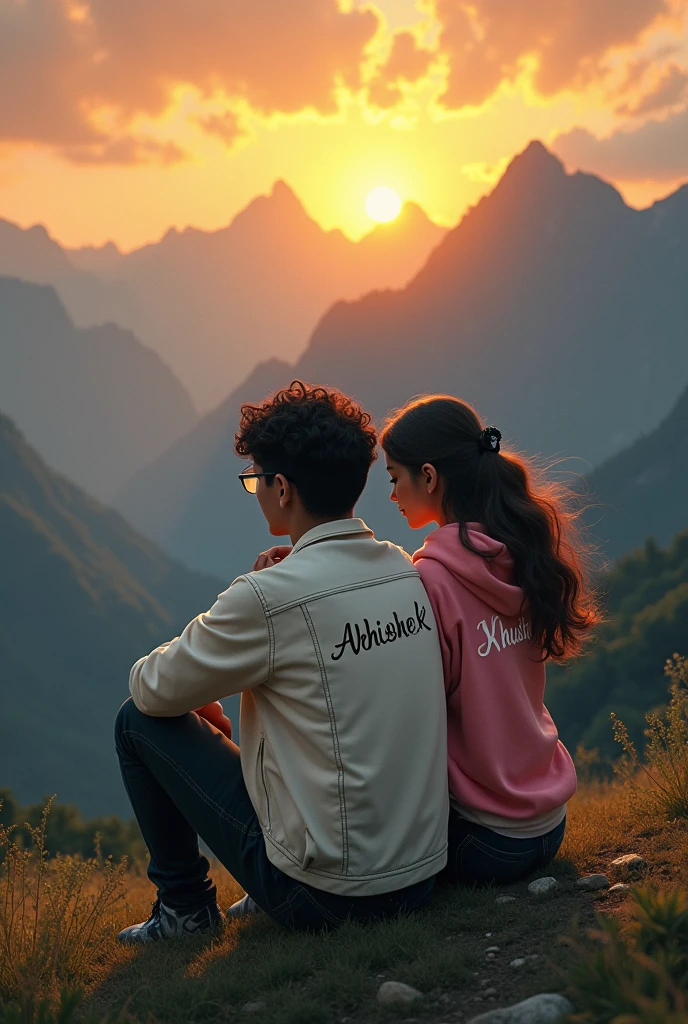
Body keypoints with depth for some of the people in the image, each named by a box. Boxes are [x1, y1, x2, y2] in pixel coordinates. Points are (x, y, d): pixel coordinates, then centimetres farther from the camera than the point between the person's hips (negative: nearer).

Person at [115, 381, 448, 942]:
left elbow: (153, 690, -6)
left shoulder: (271, 596, -20)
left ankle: (185, 906, 22)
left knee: (139, 720, 7)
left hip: (324, 893, -7)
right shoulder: (406, 572, 1)